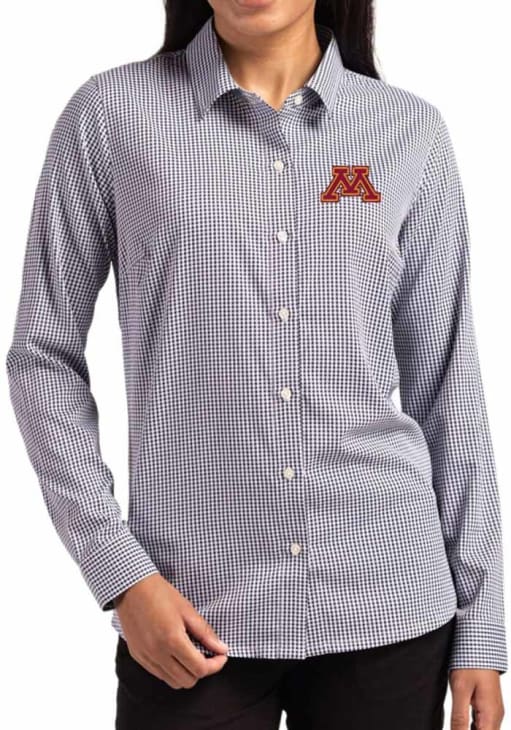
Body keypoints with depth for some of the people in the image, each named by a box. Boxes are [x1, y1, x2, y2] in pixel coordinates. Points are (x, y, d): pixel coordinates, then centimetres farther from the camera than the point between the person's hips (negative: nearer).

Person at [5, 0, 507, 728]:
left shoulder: (411, 132, 3)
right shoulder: (113, 114, -2)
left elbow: (444, 382, 5)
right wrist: (118, 572, -8)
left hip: (386, 601, 2)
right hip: (198, 611, -1)